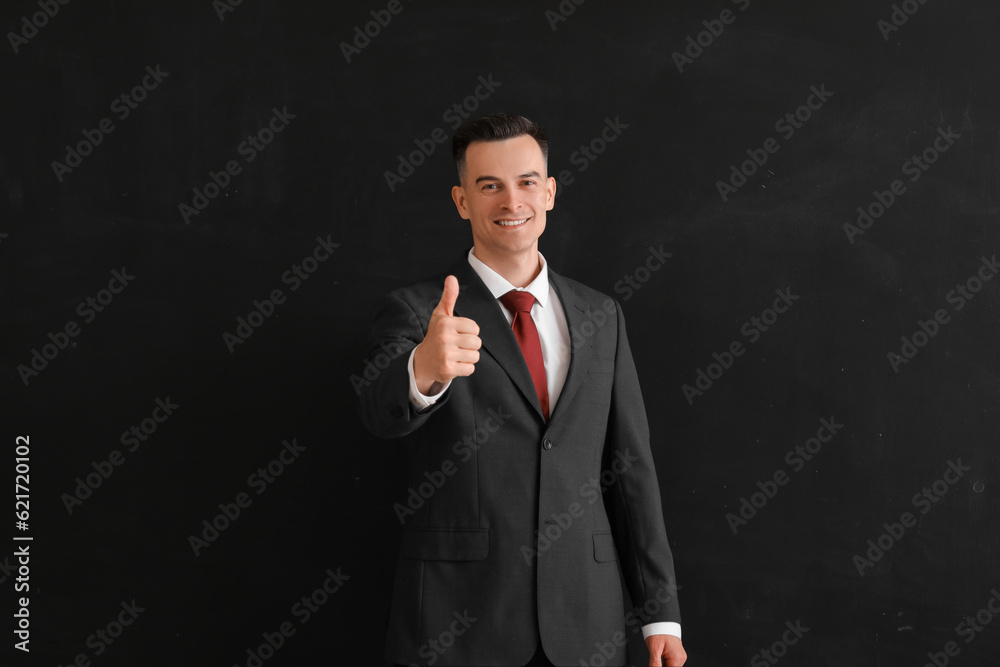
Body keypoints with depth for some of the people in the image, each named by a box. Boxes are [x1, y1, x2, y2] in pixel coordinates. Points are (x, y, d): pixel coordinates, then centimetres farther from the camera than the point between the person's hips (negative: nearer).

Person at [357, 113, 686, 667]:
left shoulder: (600, 317, 10)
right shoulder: (413, 312, -2)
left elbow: (631, 466, 11)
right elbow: (380, 411, -22)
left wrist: (661, 613, 7)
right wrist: (424, 370, -44)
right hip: (456, 622, -3)